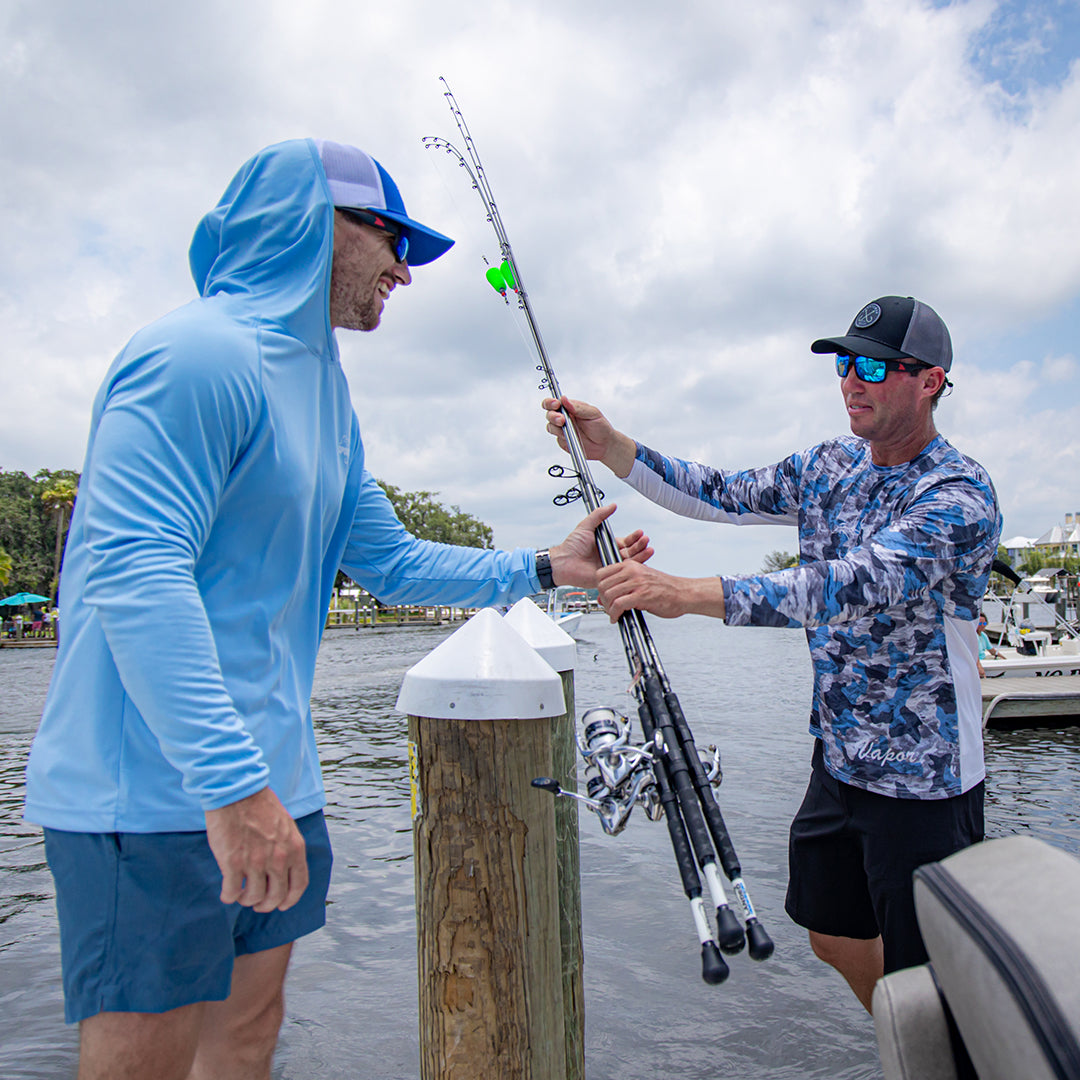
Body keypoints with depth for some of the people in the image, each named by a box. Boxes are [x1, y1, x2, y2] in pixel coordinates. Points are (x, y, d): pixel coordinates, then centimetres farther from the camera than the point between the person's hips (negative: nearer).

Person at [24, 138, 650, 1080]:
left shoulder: (325, 392, 17)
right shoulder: (198, 355, -14)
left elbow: (394, 563, 18)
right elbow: (134, 572, -25)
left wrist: (541, 569, 12)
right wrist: (231, 782, -29)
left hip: (270, 778, 9)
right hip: (155, 792, -9)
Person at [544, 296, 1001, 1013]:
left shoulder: (958, 495, -21)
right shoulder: (831, 465, 4)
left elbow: (854, 586, -35)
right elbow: (723, 497, 1)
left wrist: (684, 592, -44)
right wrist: (610, 446, -13)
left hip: (923, 780, -7)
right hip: (839, 759, 7)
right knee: (835, 939, 21)